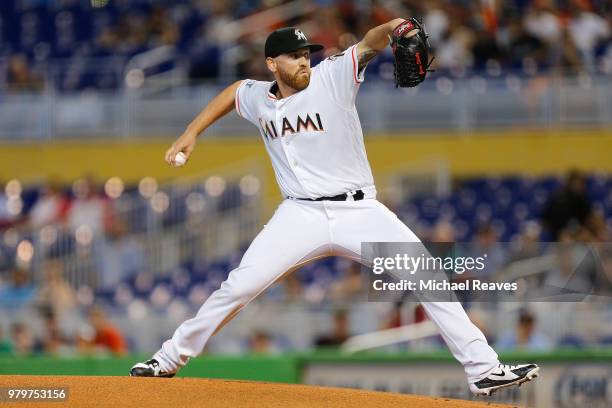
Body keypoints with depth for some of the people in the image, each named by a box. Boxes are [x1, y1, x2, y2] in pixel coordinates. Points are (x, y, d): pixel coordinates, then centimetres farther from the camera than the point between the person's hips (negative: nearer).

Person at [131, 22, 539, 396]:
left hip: (360, 211, -2)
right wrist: (192, 132, 24)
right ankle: (170, 359, 7)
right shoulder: (258, 99, 6)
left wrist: (390, 28, -45)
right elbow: (233, 90, 29)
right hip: (302, 215, 2)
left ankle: (483, 369, -9)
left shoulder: (332, 77, -6)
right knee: (239, 286, -8)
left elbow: (368, 46, -24)